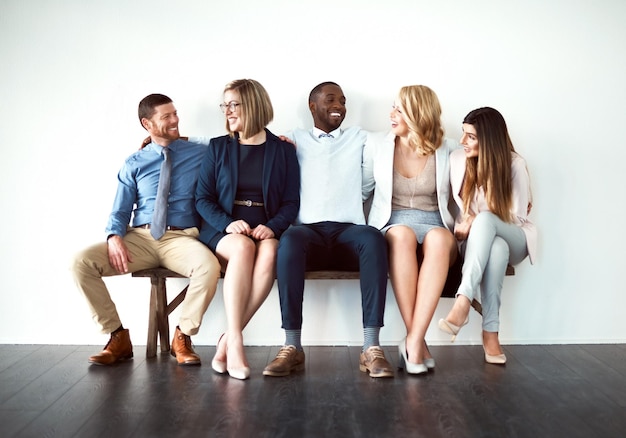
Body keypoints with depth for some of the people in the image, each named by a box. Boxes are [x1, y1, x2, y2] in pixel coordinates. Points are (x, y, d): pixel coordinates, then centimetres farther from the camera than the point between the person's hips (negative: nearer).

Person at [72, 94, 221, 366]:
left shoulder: (200, 153, 9)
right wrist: (115, 236, -12)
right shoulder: (133, 164, 13)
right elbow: (120, 210, 9)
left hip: (181, 238, -2)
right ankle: (118, 336, -7)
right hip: (140, 238, 2)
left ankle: (182, 337, -14)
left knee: (209, 266, -36)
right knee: (82, 262, -20)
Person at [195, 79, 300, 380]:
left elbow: (291, 202, 5)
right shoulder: (218, 147, 12)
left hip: (266, 230, 0)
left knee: (269, 254, -35)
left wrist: (272, 226, -16)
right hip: (223, 231, 0)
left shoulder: (283, 150, 10)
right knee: (243, 248, -35)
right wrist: (227, 223, -15)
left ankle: (228, 339, -28)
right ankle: (235, 342, -34)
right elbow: (203, 198, 5)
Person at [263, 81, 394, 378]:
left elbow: (367, 188, 16)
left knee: (374, 238, -33)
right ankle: (292, 347, -32)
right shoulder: (295, 139, 21)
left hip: (349, 230, 1)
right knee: (289, 240, -35)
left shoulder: (359, 137, 23)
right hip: (308, 230, -1)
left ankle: (371, 348, -34)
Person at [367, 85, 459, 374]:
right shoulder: (378, 144, 10)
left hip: (435, 224, 0)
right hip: (391, 226, 0)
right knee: (402, 235, -38)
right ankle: (417, 343, -36)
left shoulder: (448, 150, 8)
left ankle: (413, 341, -39)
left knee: (440, 239, -38)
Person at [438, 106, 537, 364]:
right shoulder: (456, 159, -5)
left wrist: (475, 224, -20)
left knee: (485, 219, -38)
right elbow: (457, 208, 4)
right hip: (477, 241, 2)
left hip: (514, 240, -2)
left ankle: (463, 302, -46)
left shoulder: (514, 164, -14)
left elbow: (517, 216, -11)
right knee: (496, 249, -38)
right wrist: (464, 227, -16)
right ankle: (490, 331, -34)